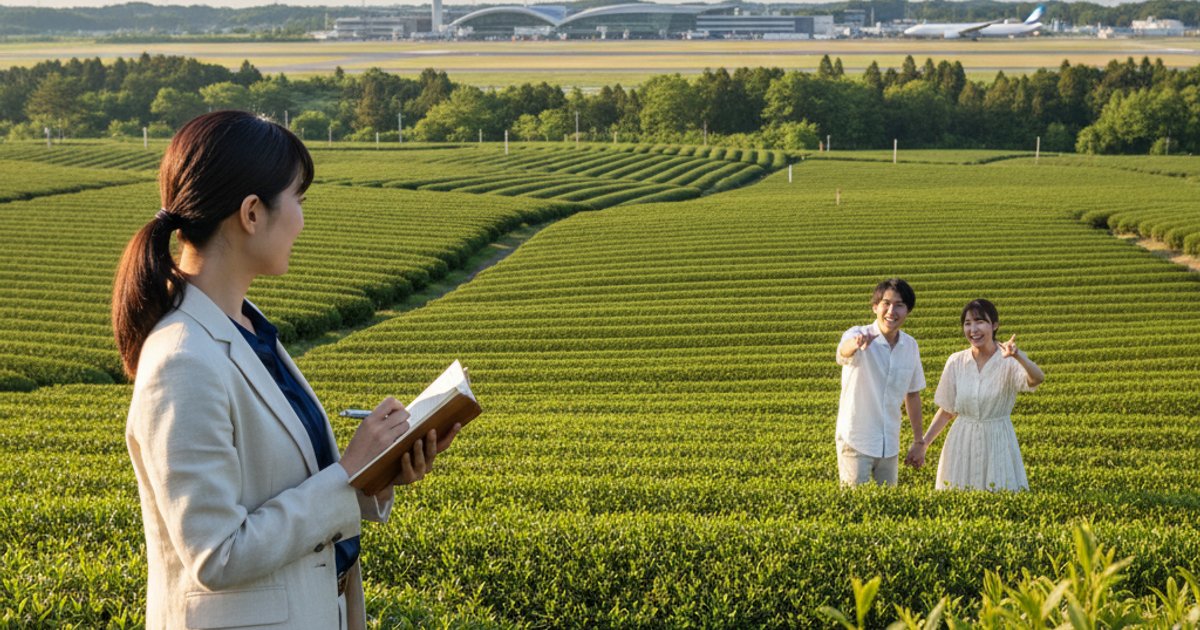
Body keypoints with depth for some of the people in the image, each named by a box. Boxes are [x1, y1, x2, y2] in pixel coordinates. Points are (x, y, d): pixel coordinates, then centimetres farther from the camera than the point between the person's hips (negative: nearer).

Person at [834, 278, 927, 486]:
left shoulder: (910, 346, 2)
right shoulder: (858, 335, -13)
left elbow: (912, 394, 13)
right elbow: (845, 350, -38)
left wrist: (919, 441, 15)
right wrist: (857, 343, -61)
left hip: (890, 445, 5)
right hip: (856, 443, -5)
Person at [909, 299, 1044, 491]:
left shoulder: (1008, 361, -11)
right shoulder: (956, 362, -1)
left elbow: (1037, 379, -32)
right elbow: (946, 411, 6)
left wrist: (1018, 356, -51)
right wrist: (923, 444, 0)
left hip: (997, 443, -3)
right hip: (961, 444, 3)